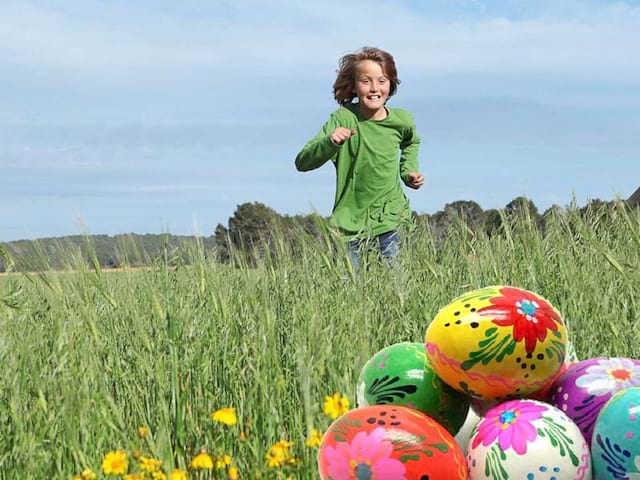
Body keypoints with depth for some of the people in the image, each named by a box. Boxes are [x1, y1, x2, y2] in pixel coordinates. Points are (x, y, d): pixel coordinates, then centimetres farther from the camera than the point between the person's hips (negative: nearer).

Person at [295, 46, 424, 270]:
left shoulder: (402, 120, -3)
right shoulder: (343, 119, -14)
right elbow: (302, 163, -21)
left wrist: (409, 171, 8)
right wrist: (329, 142, -38)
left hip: (390, 220, 3)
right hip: (350, 221, -2)